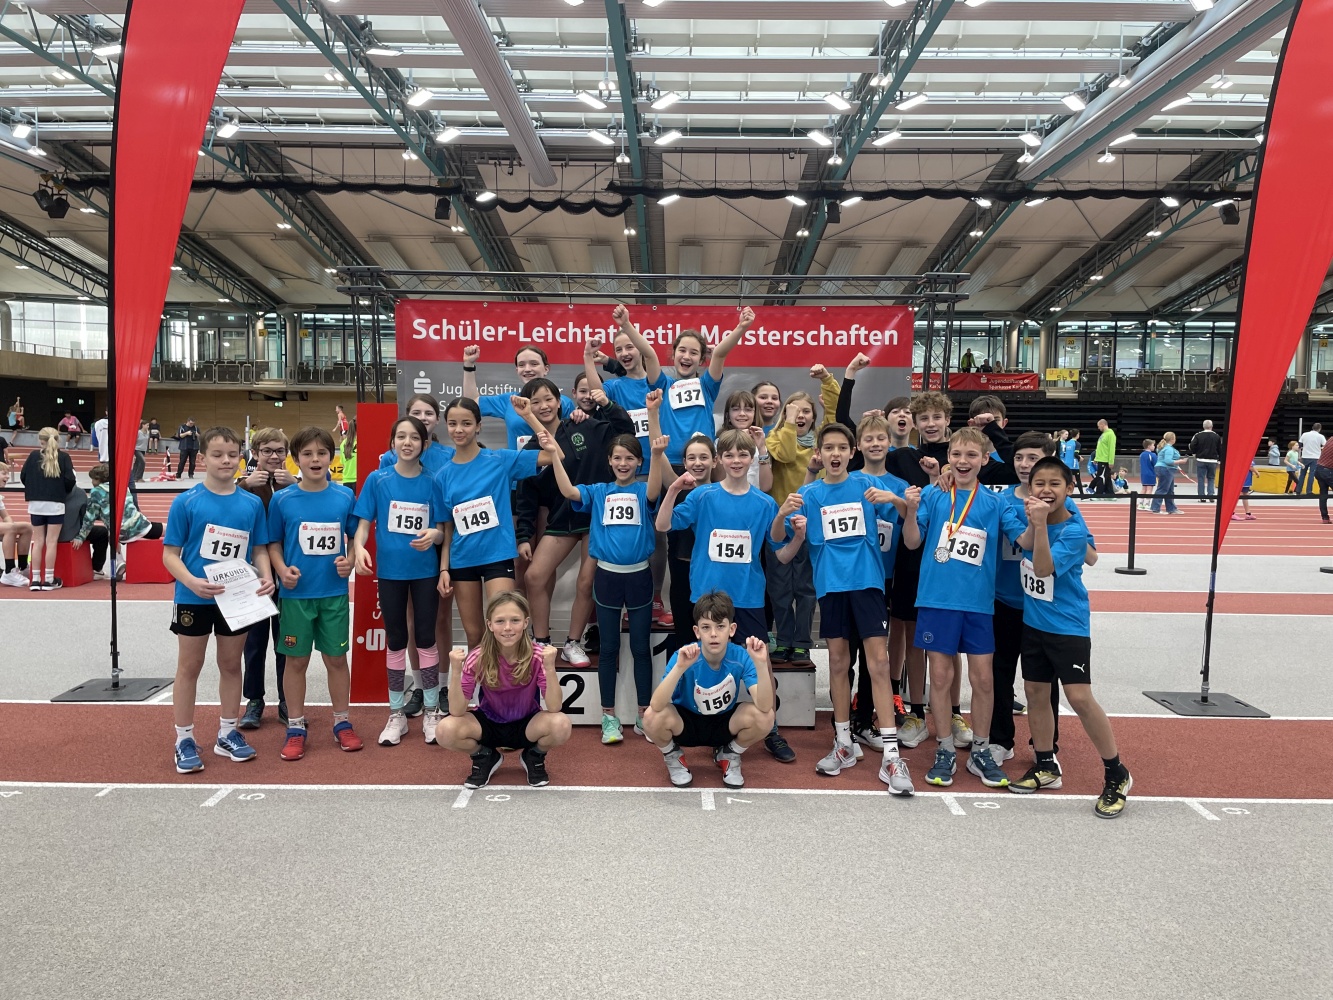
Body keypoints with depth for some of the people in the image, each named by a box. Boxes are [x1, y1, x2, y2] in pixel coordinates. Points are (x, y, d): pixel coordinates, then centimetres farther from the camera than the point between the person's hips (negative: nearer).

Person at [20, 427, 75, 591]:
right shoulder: (63, 457, -3)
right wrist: (64, 491, 11)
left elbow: (23, 476, 6)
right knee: (51, 542, 1)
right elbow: (70, 479, -9)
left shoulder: (34, 455, 3)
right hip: (55, 504, -2)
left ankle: (35, 579, 10)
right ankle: (49, 579, 3)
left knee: (38, 541, 9)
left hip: (35, 504, 2)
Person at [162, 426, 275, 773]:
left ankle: (227, 734, 29)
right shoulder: (186, 502, -10)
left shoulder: (252, 503, -1)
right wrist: (191, 581, -26)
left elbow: (259, 549, 5)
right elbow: (170, 554, -8)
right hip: (194, 598, -3)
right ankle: (184, 740, 22)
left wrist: (266, 577, -14)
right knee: (189, 667, 9)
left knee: (231, 665, 14)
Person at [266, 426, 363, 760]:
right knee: (296, 660, 8)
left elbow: (356, 538, 8)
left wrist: (350, 560, -10)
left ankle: (342, 723, 24)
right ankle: (296, 729, 21)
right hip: (296, 593, -1)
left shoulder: (345, 496, -1)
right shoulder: (282, 499, -3)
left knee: (336, 658, 9)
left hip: (334, 593, 1)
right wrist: (282, 569, -13)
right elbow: (273, 543, 4)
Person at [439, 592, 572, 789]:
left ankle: (534, 757, 3)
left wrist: (550, 668, -41)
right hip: (489, 724, 1)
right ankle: (486, 757, 5)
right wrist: (456, 672, -36)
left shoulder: (537, 656, -21)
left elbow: (554, 708, -27)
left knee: (561, 725, -33)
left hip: (526, 725, -1)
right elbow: (456, 711, -22)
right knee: (445, 730, -28)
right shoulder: (478, 659, -19)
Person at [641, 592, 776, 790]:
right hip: (686, 724, -1)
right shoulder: (682, 657, -26)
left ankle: (729, 755, 6)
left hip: (725, 724, 1)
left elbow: (764, 706, -32)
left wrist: (761, 664, -46)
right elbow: (656, 706, -38)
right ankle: (672, 756, 4)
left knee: (764, 717, -27)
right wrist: (679, 667, -51)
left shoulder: (741, 657, -22)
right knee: (652, 717, -32)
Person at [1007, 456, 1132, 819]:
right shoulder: (1034, 514, -1)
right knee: (1035, 692, 12)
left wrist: (1041, 523, -34)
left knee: (1080, 698, -10)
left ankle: (1117, 775, 7)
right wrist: (1033, 521, -14)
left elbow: (1044, 567, -28)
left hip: (1067, 625, -6)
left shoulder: (1073, 530, -18)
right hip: (1033, 622, 7)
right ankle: (1046, 766, 29)